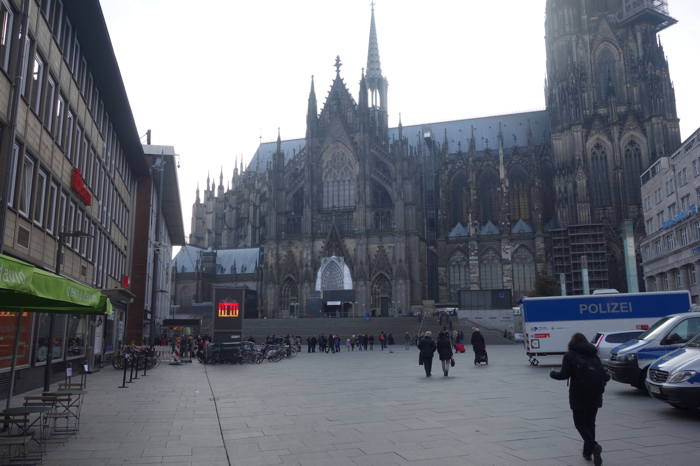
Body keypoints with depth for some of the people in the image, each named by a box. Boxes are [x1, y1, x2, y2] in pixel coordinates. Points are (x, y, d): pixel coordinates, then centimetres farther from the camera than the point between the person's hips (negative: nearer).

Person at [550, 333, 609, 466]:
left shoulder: (570, 355, -2)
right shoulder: (594, 355, 11)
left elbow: (564, 374, -10)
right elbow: (603, 375, 9)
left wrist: (553, 373, 9)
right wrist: (607, 377, 33)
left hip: (579, 396, -5)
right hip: (595, 395, 5)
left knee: (580, 423, 3)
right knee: (590, 422, 17)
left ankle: (594, 446, -19)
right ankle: (588, 452, 20)